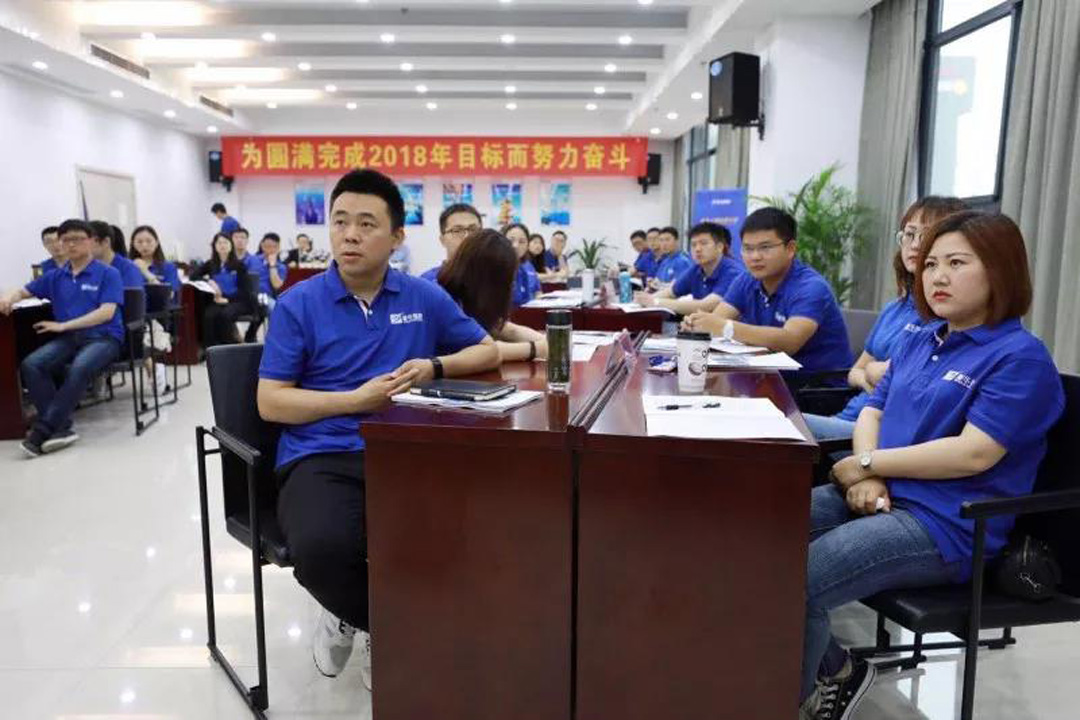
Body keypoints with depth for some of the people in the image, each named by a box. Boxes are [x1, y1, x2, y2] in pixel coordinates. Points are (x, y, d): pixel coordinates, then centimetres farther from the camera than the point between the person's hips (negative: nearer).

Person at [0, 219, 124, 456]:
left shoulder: (108, 274, 1)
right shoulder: (55, 276, 16)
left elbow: (107, 313, -9)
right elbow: (23, 292, 26)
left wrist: (63, 325, -12)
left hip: (103, 337, -5)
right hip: (67, 338, 5)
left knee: (79, 368, -36)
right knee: (30, 365, -24)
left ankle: (42, 430, -27)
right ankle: (61, 427, -25)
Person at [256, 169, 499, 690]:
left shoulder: (425, 298, 10)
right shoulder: (297, 304, 3)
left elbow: (488, 352, 18)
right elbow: (271, 402, 0)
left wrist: (435, 366, -3)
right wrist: (358, 399, -11)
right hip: (321, 458, -2)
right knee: (322, 547, -35)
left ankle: (355, 617, 7)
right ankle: (381, 623, 5)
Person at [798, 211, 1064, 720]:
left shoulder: (1020, 355, -9)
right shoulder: (918, 340, 16)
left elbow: (973, 453, -19)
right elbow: (872, 411, 14)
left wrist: (866, 463, -13)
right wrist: (866, 478, -7)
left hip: (945, 525, -8)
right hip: (880, 498, 8)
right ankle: (833, 670, 8)